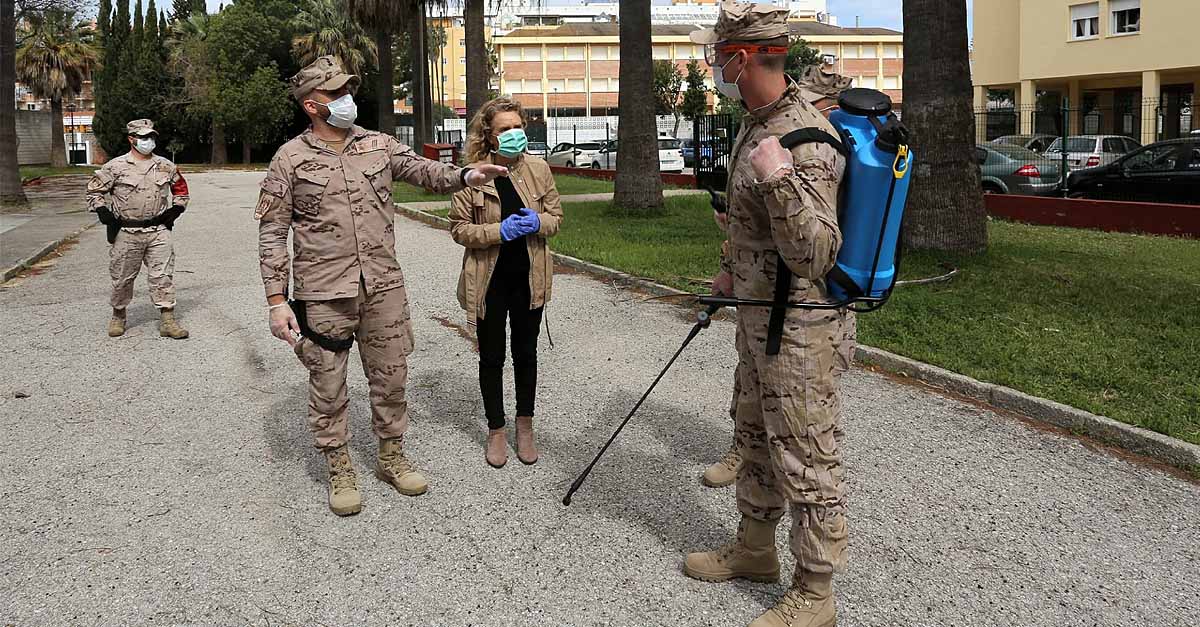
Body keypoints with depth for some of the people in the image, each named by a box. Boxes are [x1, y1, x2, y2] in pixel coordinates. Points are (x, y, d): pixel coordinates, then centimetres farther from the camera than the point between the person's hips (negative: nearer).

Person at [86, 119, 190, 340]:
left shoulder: (165, 166, 7)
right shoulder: (116, 167, -2)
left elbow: (181, 188, 22)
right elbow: (94, 190, 6)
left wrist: (175, 210, 9)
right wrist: (105, 214, -4)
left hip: (159, 231, 2)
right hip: (126, 233, -1)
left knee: (163, 275, -3)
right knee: (122, 277, 8)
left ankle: (167, 320, 0)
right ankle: (118, 315, 27)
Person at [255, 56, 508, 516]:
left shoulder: (379, 145, 7)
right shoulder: (291, 159, -3)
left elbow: (424, 171, 7)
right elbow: (272, 233, -3)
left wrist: (465, 175, -15)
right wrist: (276, 300, -9)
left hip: (384, 288, 3)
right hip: (323, 296, -3)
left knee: (390, 378, 12)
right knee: (328, 387, 7)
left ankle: (391, 457, 31)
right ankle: (340, 471, 24)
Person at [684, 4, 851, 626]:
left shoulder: (805, 139, -23)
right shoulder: (755, 124, 7)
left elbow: (815, 253, -29)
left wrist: (779, 179, -40)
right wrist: (732, 267, 33)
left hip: (797, 324, -10)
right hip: (757, 312, 10)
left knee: (805, 458, 1)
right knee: (756, 435, 22)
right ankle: (754, 548, 40)